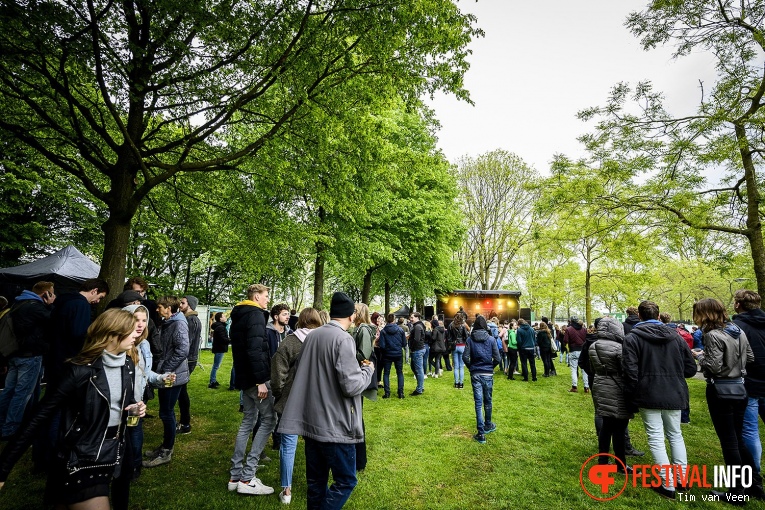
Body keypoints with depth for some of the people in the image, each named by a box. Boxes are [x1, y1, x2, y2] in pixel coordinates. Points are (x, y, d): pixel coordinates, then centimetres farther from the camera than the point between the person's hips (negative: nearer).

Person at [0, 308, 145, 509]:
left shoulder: (127, 365, -1)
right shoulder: (80, 370, -22)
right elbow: (41, 416, -19)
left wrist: (135, 407, -6)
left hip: (111, 453, 7)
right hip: (81, 458, -7)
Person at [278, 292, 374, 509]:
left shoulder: (312, 335, 5)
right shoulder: (343, 339, -18)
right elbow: (352, 386, -22)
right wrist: (368, 370, -3)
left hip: (311, 420, 8)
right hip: (334, 424, -8)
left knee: (316, 480, 19)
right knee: (346, 481, 8)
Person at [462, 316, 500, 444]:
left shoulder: (470, 339, -5)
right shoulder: (491, 339, -4)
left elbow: (465, 357, -10)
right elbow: (497, 358, -5)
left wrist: (471, 367, 7)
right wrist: (491, 366, 12)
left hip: (475, 374, -1)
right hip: (488, 373, 1)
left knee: (478, 403, 2)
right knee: (487, 401, 17)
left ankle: (481, 433, 3)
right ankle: (488, 425, 35)